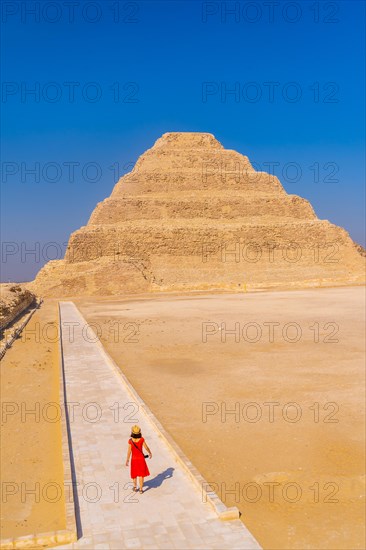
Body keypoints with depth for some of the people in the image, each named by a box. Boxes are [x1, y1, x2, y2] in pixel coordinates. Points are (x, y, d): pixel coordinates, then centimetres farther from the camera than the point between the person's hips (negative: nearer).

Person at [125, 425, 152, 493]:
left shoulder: (130, 440, -19)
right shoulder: (141, 439, -18)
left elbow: (129, 451, -16)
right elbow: (146, 447, -9)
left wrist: (127, 460, -5)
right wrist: (150, 453, 10)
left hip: (134, 459, 1)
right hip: (141, 458, -1)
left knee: (134, 472, 24)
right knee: (141, 474, 12)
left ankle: (135, 487, 35)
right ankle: (141, 489, 13)